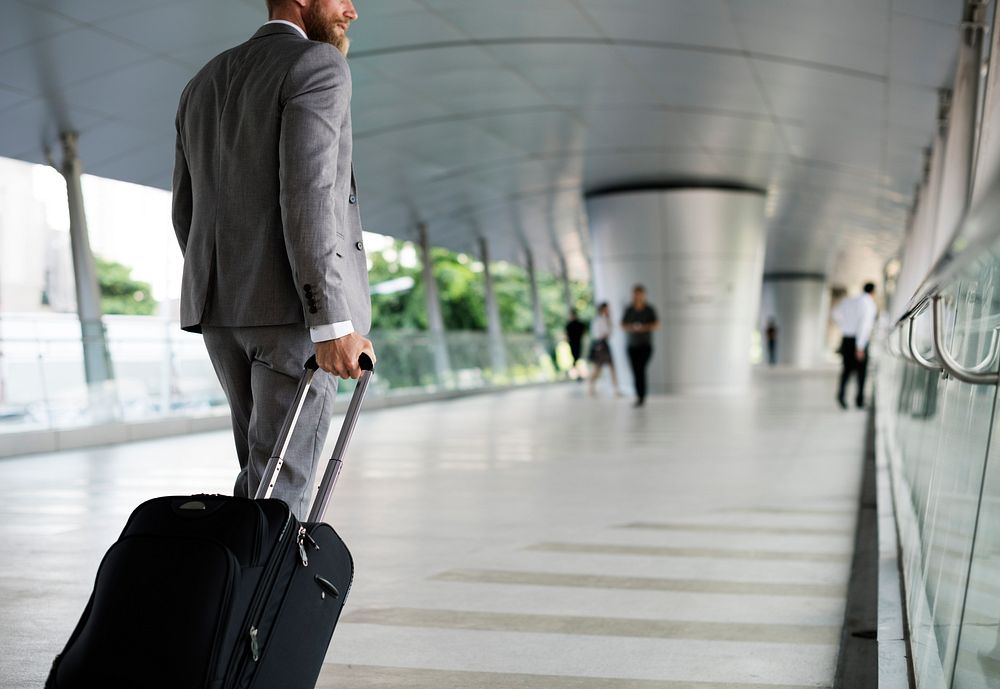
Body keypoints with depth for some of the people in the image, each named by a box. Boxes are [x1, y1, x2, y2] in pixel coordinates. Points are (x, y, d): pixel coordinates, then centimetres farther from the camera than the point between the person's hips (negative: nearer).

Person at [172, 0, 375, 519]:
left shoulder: (203, 86, 18)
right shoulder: (318, 65, -7)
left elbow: (187, 215, 18)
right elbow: (306, 197, -20)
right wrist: (334, 324, -23)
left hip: (224, 308, 8)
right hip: (298, 307, -7)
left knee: (266, 470, 18)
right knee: (281, 479, -5)